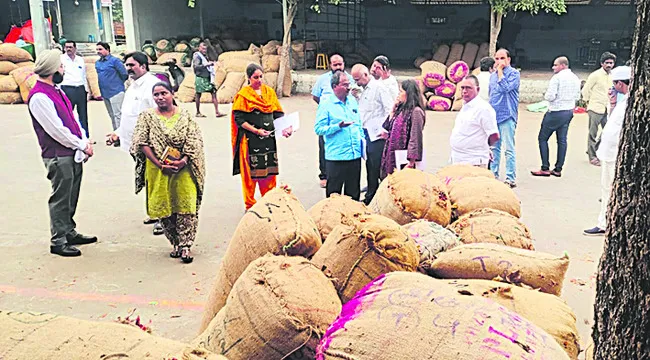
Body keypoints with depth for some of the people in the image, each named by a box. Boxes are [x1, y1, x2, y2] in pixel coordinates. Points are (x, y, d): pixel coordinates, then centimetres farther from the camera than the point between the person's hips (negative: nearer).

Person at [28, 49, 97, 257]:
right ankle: (58, 242, 10)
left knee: (71, 198, 17)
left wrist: (85, 141, 4)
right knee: (60, 199, 0)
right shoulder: (39, 97, -17)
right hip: (58, 156, -9)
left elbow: (73, 117, 16)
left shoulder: (56, 90, 13)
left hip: (73, 154, 9)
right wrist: (82, 145, -10)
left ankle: (70, 233, 30)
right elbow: (57, 130, -19)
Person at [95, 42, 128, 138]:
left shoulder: (114, 60, -7)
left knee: (117, 114, -9)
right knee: (111, 115, 13)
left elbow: (124, 74, -9)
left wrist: (118, 83, 3)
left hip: (116, 92, -7)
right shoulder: (97, 63, 13)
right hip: (105, 93, 8)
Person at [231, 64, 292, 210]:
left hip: (269, 138, 4)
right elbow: (239, 119, -9)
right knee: (250, 172, 3)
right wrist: (256, 130, -17)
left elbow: (278, 113, 11)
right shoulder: (243, 95, -4)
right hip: (250, 140, -4)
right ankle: (250, 205, 17)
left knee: (269, 171, 9)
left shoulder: (269, 91, 10)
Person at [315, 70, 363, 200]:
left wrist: (362, 140, 13)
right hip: (336, 156, -6)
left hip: (355, 155, 6)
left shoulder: (352, 100, 11)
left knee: (353, 192, 15)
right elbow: (319, 129, -12)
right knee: (334, 192, 3)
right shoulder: (326, 104, -7)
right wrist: (338, 126, -21)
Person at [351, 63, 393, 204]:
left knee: (377, 168, -5)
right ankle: (370, 198, 23)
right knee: (370, 168, 14)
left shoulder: (378, 87, -9)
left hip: (377, 135, -8)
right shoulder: (363, 90, 16)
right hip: (366, 134, 8)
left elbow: (390, 108, -15)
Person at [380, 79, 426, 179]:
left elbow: (415, 138, -17)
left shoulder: (416, 111, -13)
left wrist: (411, 162, -21)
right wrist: (393, 109, 11)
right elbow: (389, 126, 16)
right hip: (392, 157, 8)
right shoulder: (401, 109, 13)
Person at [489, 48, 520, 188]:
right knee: (494, 147, 12)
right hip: (493, 116, 7)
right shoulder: (493, 75, 16)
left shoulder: (514, 73, -4)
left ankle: (510, 178, -2)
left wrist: (500, 71, -12)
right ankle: (493, 175, 21)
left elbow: (505, 88, -20)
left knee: (509, 149, -6)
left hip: (507, 116, -7)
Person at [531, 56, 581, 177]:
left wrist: (545, 96, 1)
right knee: (562, 140, 10)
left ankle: (545, 169, -1)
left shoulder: (557, 77, -15)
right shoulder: (575, 78, 10)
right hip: (569, 112, 8)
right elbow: (577, 97, 16)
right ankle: (558, 169, 13)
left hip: (556, 112, -8)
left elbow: (550, 96, -20)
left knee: (543, 138, 2)